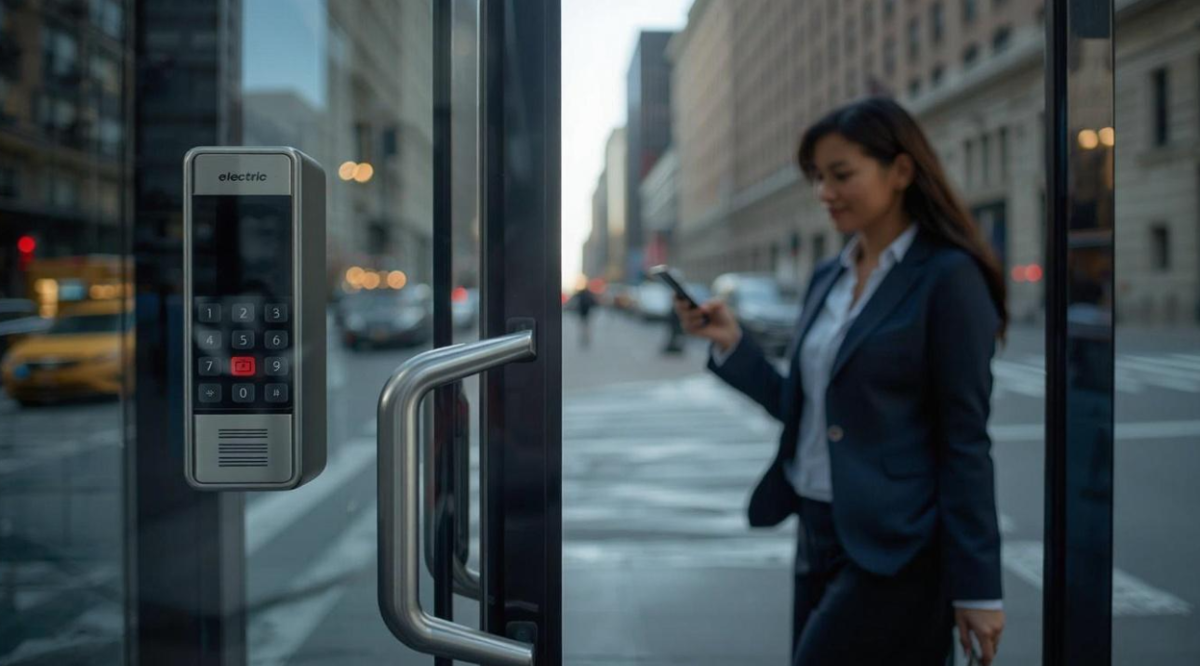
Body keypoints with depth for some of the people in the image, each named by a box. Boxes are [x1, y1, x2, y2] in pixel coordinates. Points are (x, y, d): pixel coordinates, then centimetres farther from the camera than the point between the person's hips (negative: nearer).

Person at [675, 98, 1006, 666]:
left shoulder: (948, 278, -11)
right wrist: (731, 342, 1)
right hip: (816, 534, 7)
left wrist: (977, 588, -12)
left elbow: (965, 440, -13)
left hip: (893, 550, -7)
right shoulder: (827, 277, 10)